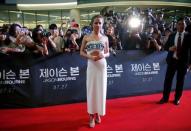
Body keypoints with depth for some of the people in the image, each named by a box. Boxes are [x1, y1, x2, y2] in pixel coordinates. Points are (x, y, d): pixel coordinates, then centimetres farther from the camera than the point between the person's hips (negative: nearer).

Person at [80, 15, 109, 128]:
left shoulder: (105, 38, 4)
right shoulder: (86, 38, 0)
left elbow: (108, 53, 9)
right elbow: (81, 52, 4)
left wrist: (103, 55, -13)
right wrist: (89, 56, -15)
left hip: (102, 66, 1)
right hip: (91, 66, -1)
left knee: (101, 89, 7)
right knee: (91, 89, 3)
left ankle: (98, 113, 25)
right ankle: (92, 115, 15)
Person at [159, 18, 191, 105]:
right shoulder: (171, 36, 8)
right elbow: (165, 46, 10)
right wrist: (170, 48, -13)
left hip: (183, 62, -1)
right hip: (172, 60, 2)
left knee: (180, 81, 7)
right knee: (168, 79, 2)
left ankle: (177, 98, 22)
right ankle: (165, 98, 15)